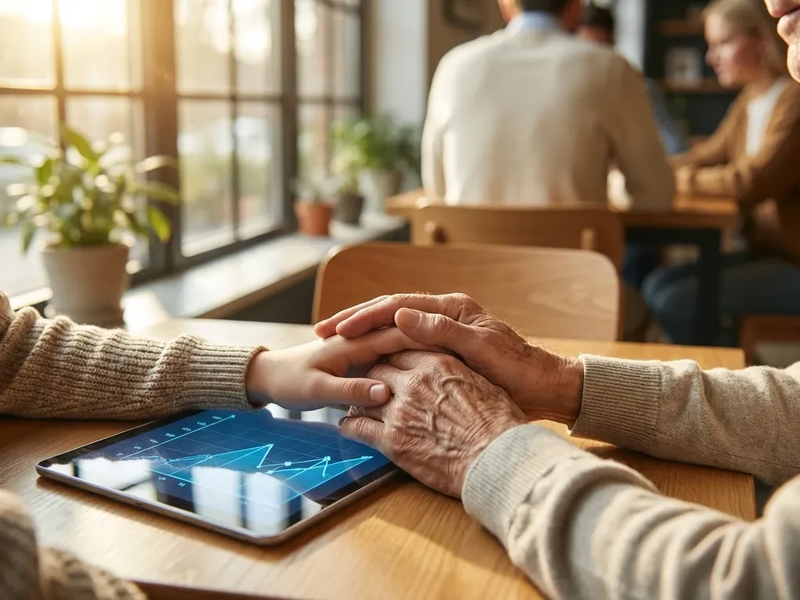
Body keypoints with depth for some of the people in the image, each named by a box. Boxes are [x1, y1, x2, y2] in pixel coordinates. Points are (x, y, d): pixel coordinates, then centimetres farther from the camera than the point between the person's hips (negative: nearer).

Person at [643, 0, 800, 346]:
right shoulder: (751, 98, 9)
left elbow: (752, 182, -25)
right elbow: (712, 154, 15)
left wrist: (681, 179, -11)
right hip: (768, 251, 9)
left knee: (678, 301, -20)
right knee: (659, 285, 0)